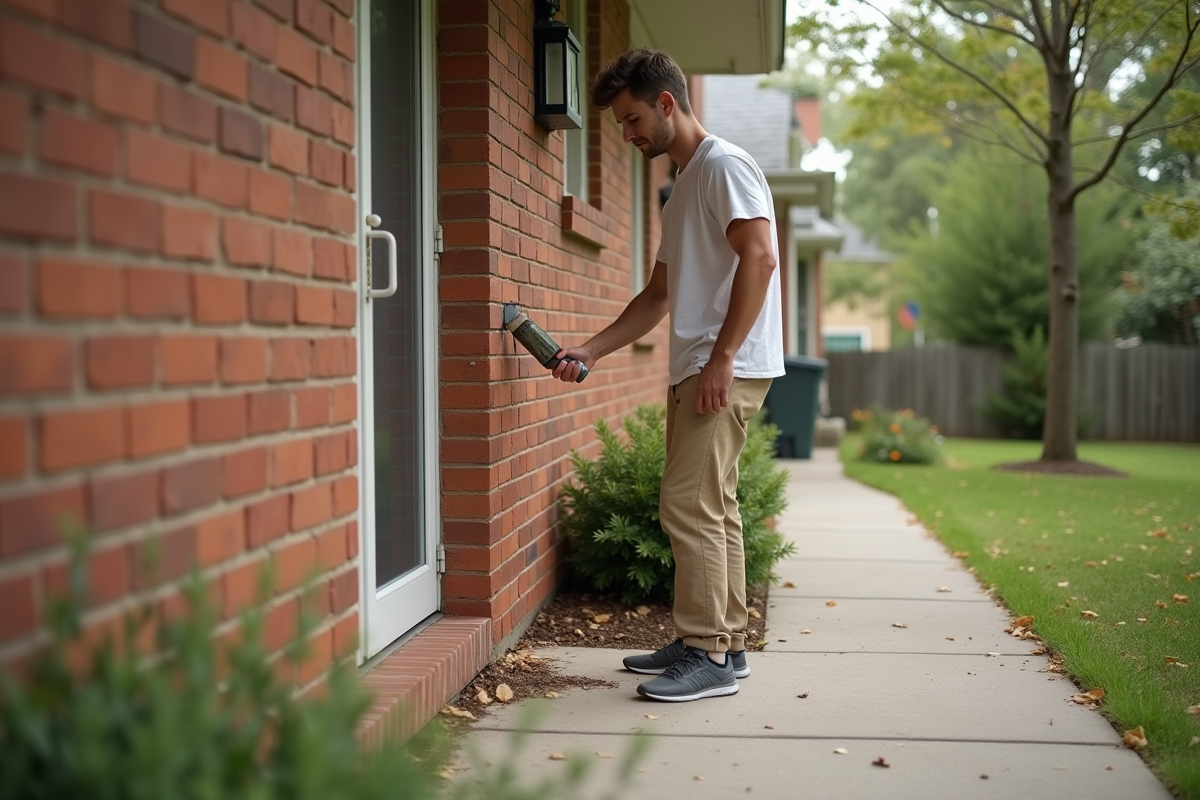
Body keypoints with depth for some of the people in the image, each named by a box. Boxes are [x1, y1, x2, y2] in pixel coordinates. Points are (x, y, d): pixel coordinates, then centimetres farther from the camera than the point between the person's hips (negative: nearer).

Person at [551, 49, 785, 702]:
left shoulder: (724, 166, -6)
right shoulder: (682, 187, 23)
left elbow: (758, 257, -18)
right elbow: (660, 294, 24)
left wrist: (721, 357, -23)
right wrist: (591, 351, 16)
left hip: (728, 369, -10)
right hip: (696, 371, 10)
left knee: (688, 506, -11)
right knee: (712, 510, 11)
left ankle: (708, 655, -6)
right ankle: (723, 643, 18)